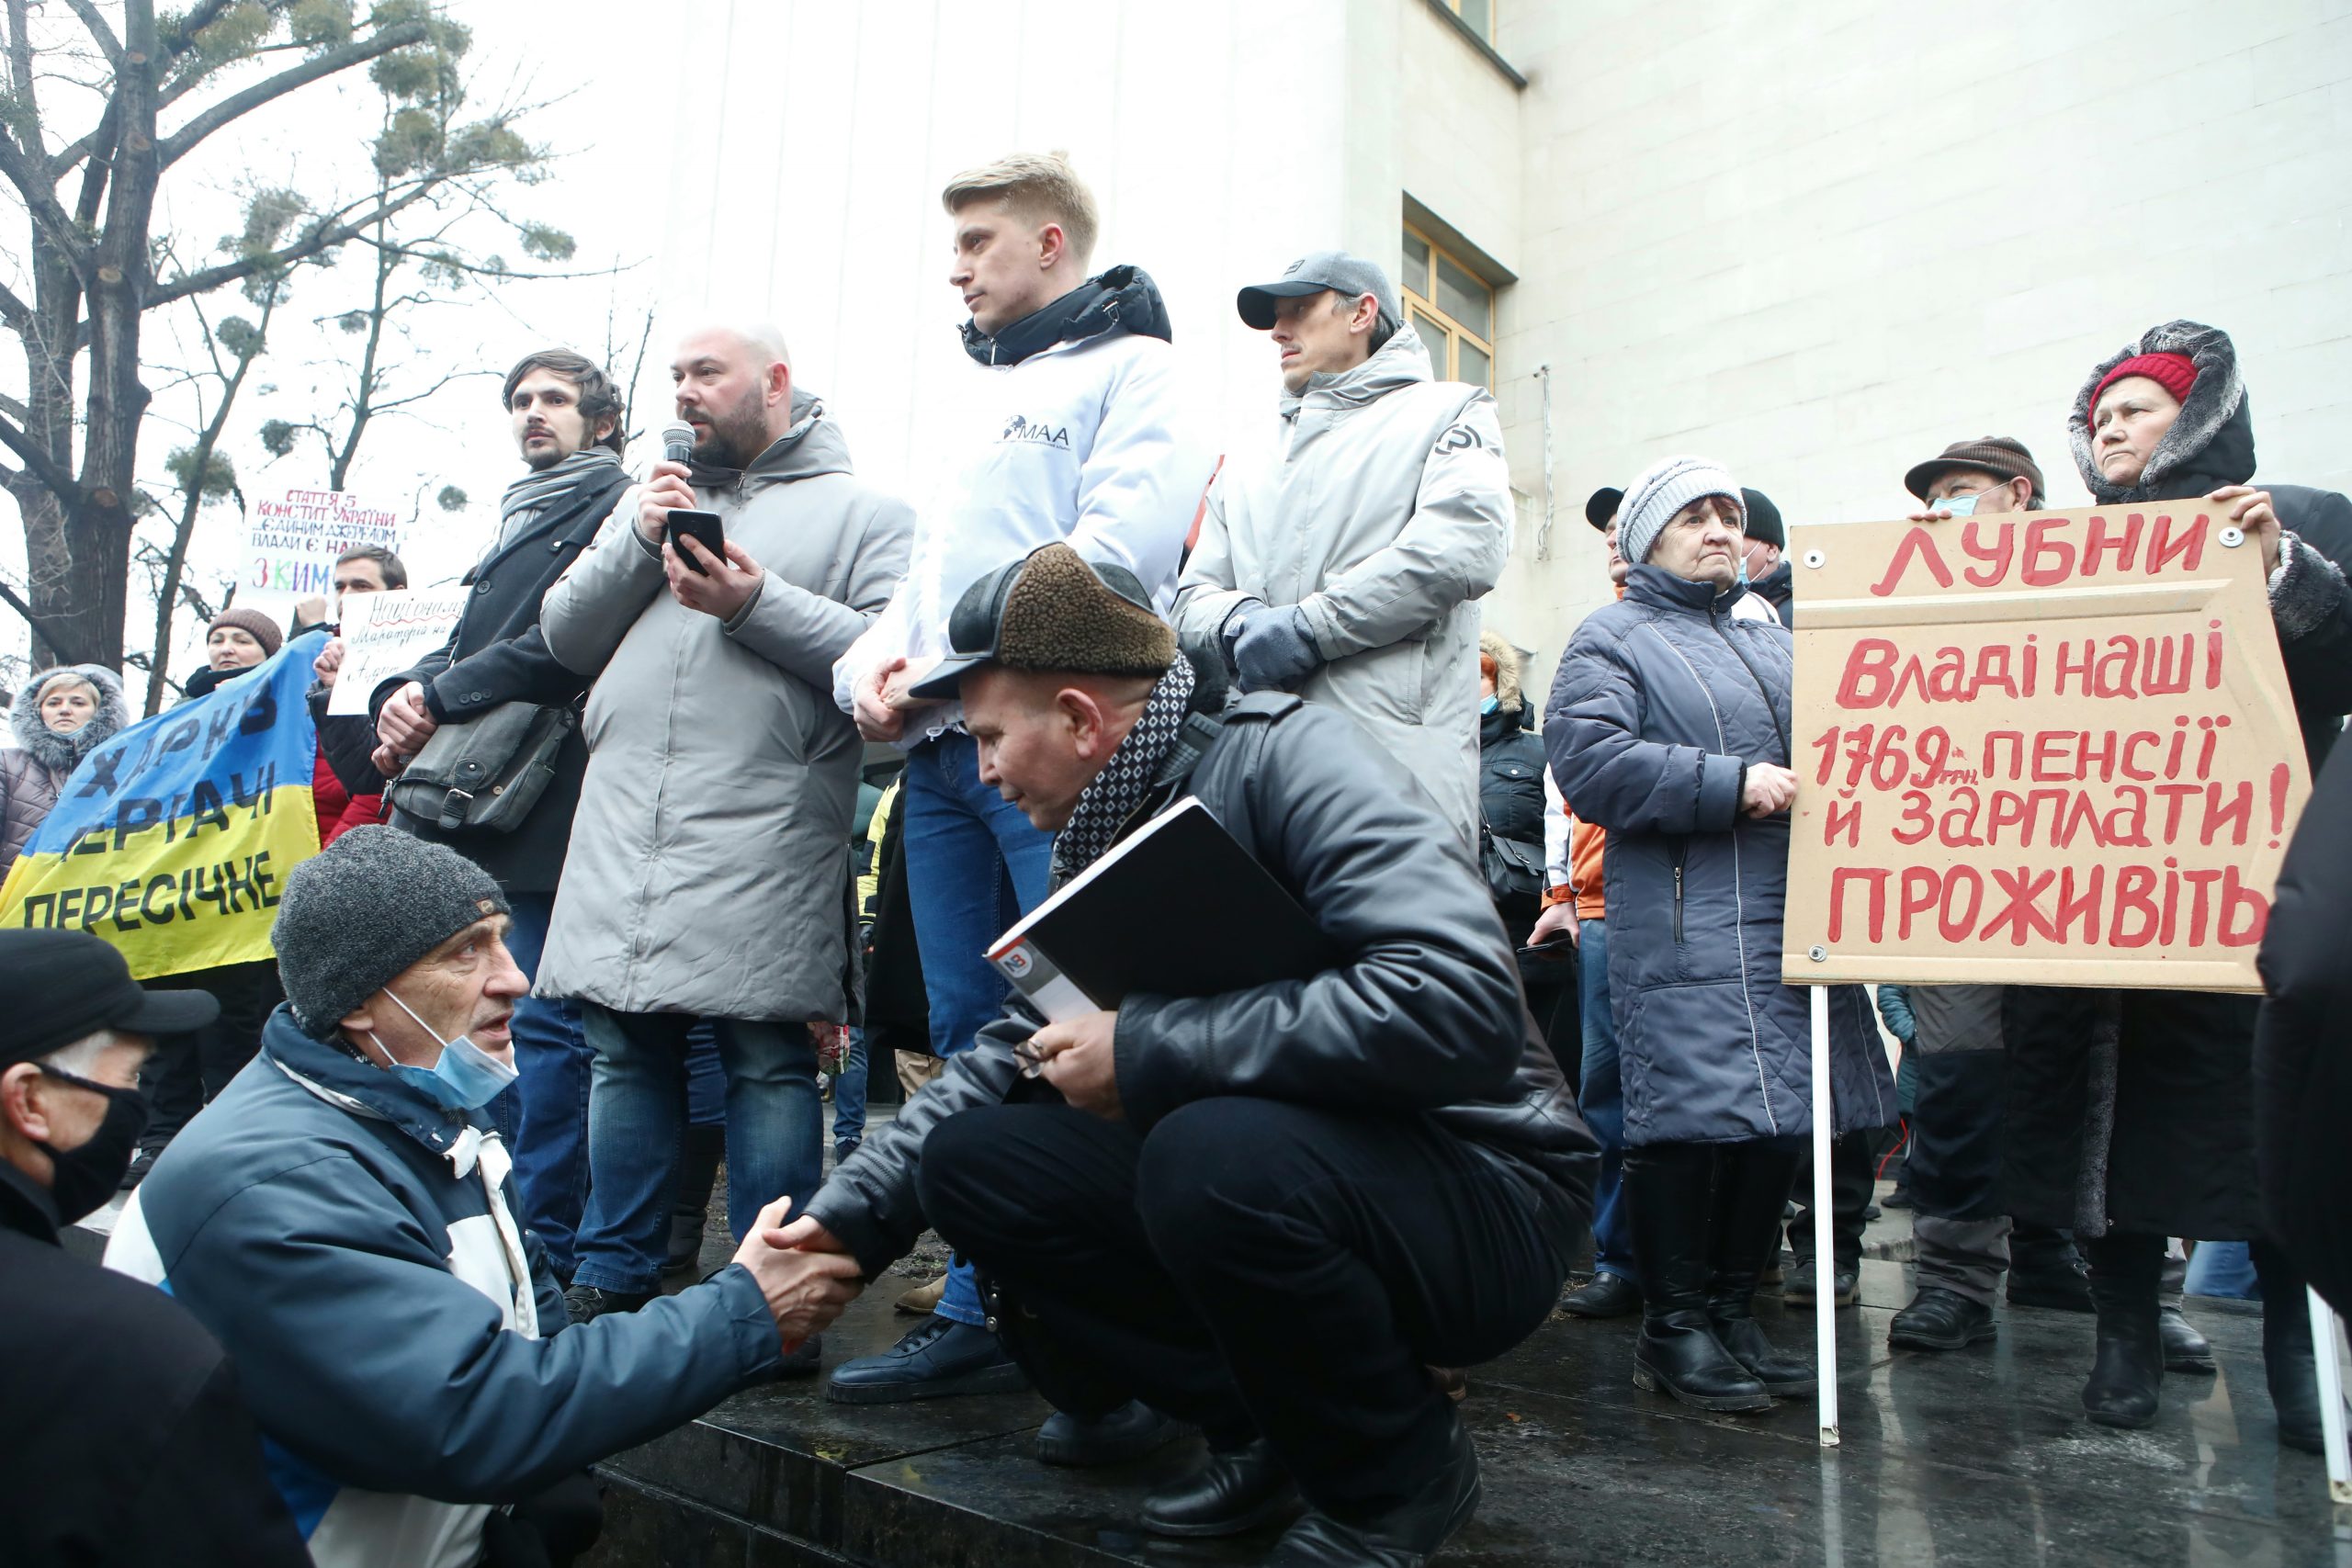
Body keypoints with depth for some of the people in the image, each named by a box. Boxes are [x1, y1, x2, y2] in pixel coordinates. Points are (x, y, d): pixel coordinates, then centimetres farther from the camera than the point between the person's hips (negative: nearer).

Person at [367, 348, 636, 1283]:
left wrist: (442, 696, -13)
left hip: (547, 811, -9)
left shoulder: (619, 505, -2)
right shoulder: (522, 520, 27)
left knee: (543, 1025, -6)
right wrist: (404, 695, 3)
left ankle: (544, 1248, 1)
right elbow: (468, 643, 24)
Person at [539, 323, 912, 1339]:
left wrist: (759, 603, -13)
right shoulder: (653, 500, 25)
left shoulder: (860, 509, 8)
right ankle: (612, 1281, 22)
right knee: (625, 1050, 9)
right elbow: (565, 638, 17)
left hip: (762, 841, -5)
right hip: (623, 829, 5)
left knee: (768, 1060, -3)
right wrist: (636, 542, 3)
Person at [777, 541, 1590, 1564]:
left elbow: (1462, 1002, -33)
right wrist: (850, 1216, 7)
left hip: (1483, 1187, -7)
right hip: (1275, 1166, 7)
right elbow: (1003, 1058, 15)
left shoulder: (1285, 759, -19)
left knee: (1212, 1153, -36)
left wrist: (1146, 1051, -26)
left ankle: (1400, 1475, -6)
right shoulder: (1095, 851, 6)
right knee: (967, 1157, -3)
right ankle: (1271, 1427, 5)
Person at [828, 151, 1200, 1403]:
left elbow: (1120, 545, -13)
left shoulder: (1127, 364, 4)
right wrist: (873, 668, 3)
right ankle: (980, 1315, 18)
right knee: (971, 1043, 9)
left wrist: (952, 658, -12)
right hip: (946, 756, 8)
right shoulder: (986, 399, 29)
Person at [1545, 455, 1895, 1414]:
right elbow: (1589, 759, -15)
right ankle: (1673, 1327, 5)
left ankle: (1733, 1307, 23)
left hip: (1791, 918, 8)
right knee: (1690, 1117, -9)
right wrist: (1731, 785, -18)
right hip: (1682, 927, -7)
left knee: (1780, 1114, 9)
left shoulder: (1775, 644, 25)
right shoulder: (1613, 640, 1)